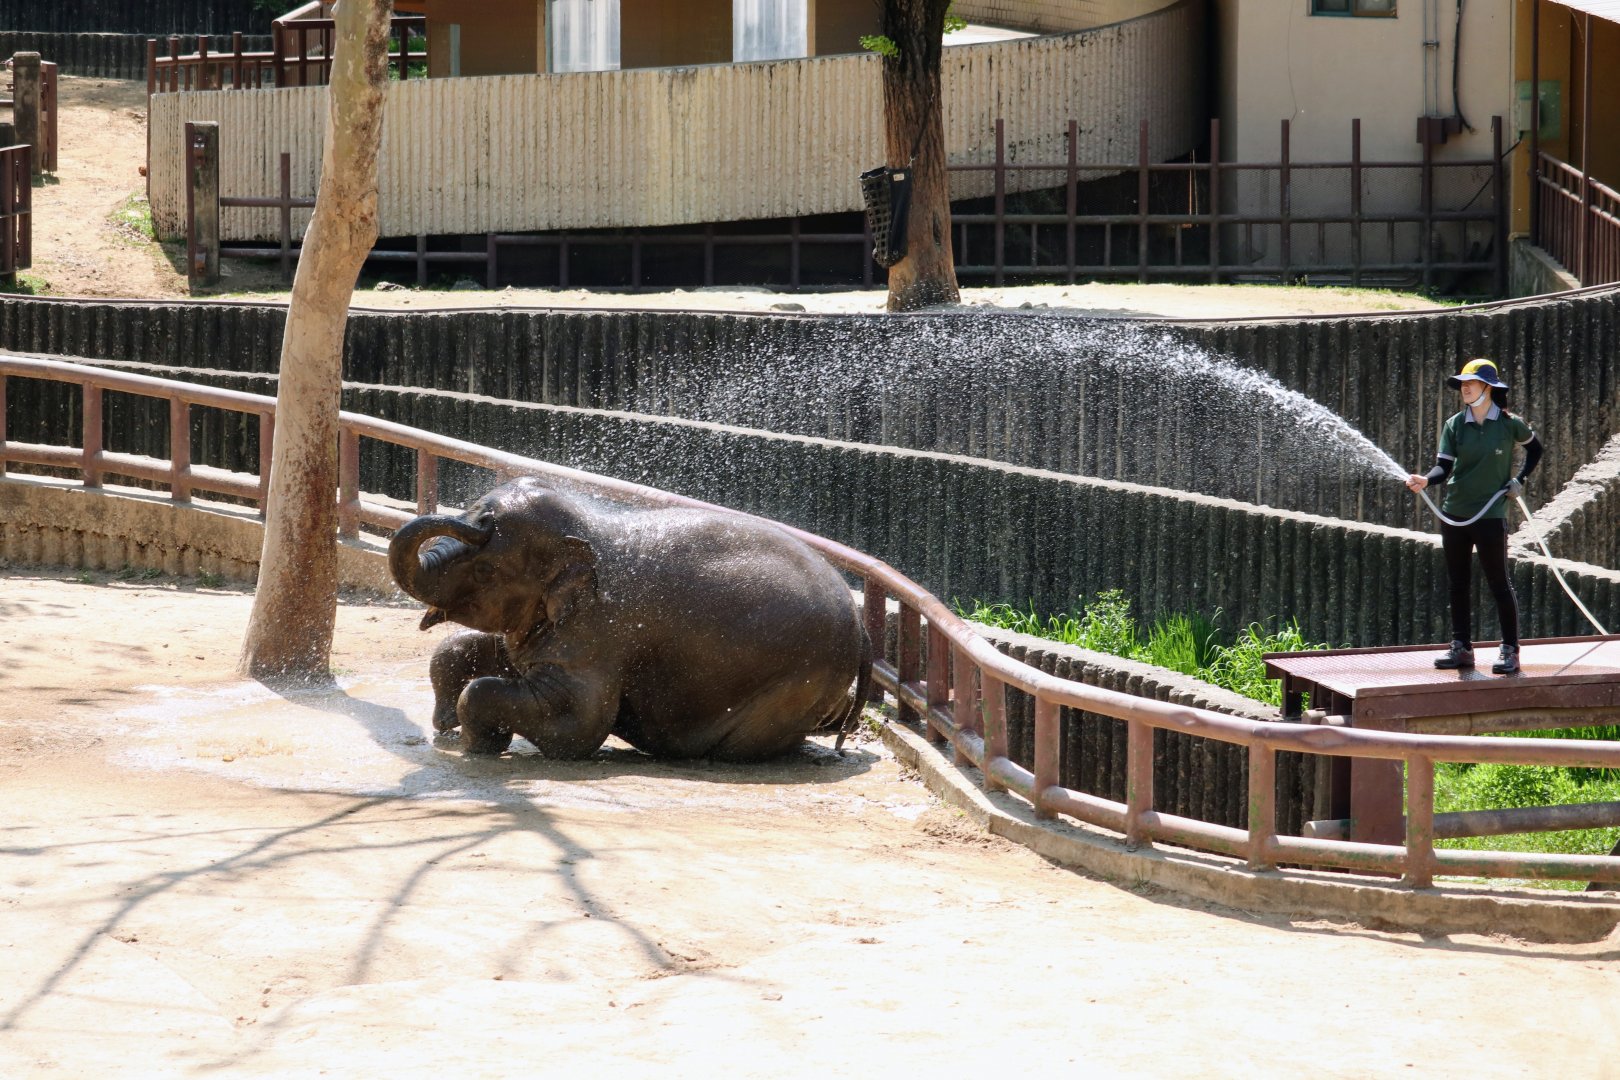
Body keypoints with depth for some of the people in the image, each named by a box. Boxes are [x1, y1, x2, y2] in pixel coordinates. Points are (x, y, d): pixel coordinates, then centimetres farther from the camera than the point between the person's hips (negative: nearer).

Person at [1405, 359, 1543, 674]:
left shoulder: (1509, 424, -3)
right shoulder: (1454, 425, 3)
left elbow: (1535, 449, 14)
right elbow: (1444, 466, -4)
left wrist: (1519, 480, 3)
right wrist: (1426, 480, -24)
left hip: (1490, 515, -4)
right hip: (1454, 515, 4)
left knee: (1499, 583, -1)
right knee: (1458, 584, 9)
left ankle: (1510, 651, 4)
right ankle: (1461, 647, 17)